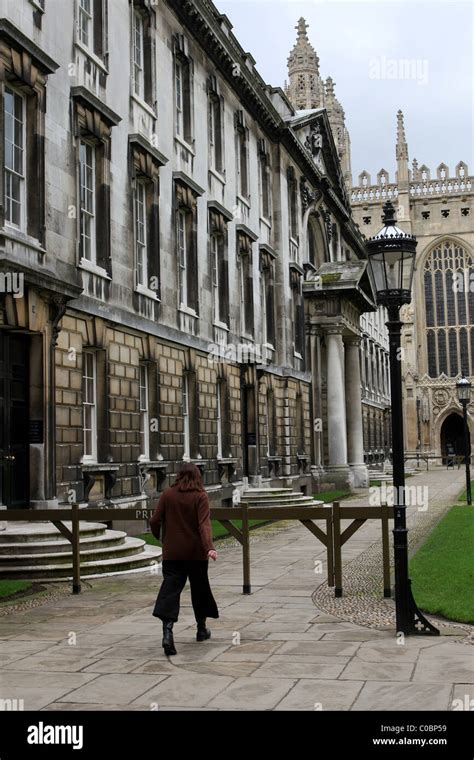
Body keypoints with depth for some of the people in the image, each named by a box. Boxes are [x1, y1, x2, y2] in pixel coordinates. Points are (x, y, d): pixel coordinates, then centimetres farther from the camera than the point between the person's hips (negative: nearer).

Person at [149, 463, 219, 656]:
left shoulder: (167, 494, 0)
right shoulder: (200, 496, -7)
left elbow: (154, 521, 0)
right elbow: (204, 524, -19)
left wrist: (158, 537, 20)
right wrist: (209, 547, -28)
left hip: (172, 553, 1)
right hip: (196, 553, -1)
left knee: (170, 589, -3)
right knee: (199, 588, 17)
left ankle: (167, 631, -23)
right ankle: (201, 629, 31)